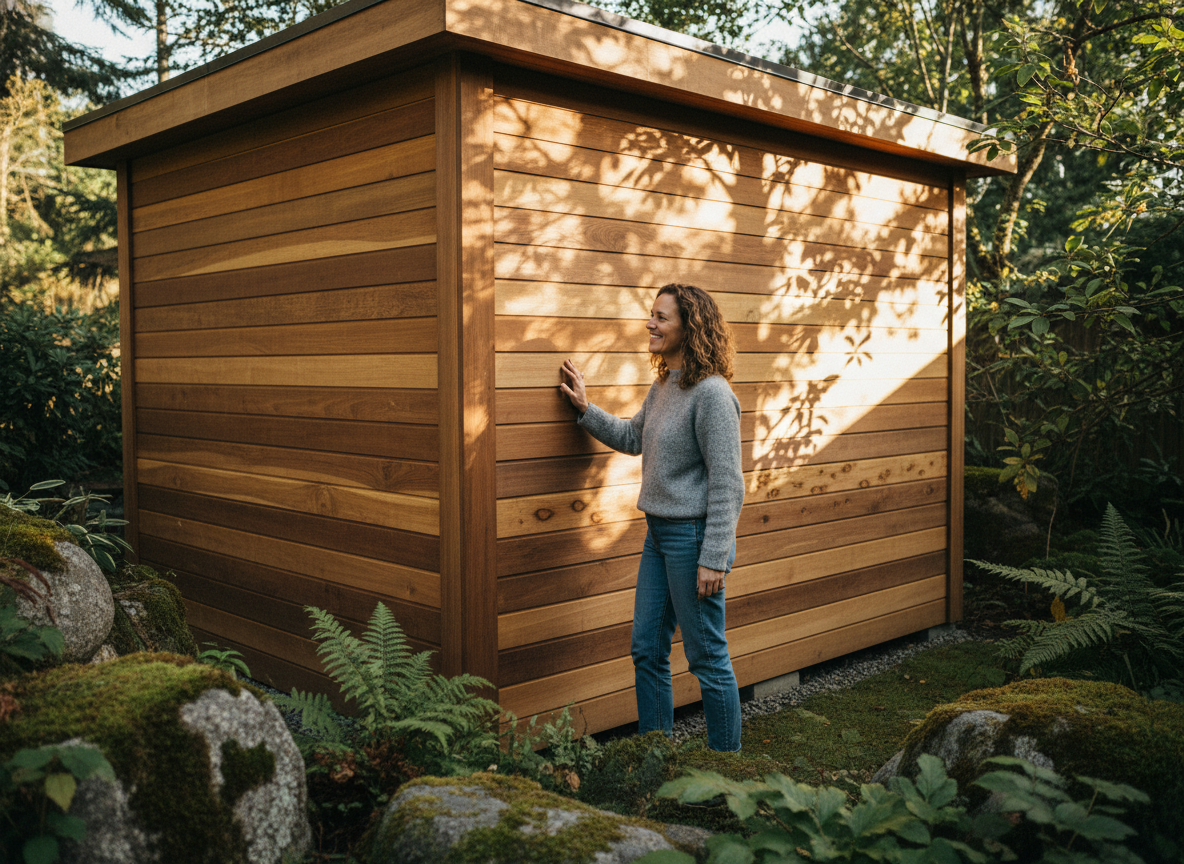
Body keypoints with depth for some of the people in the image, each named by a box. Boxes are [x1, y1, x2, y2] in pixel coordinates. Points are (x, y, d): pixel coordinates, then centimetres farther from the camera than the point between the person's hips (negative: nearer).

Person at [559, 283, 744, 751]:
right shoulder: (663, 387, 10)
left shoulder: (711, 394, -17)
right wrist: (585, 408, 18)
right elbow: (632, 437, 27)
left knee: (708, 658, 3)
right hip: (659, 534, 9)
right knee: (647, 651, 15)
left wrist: (713, 558, -20)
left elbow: (726, 482, -18)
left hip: (693, 535, -9)